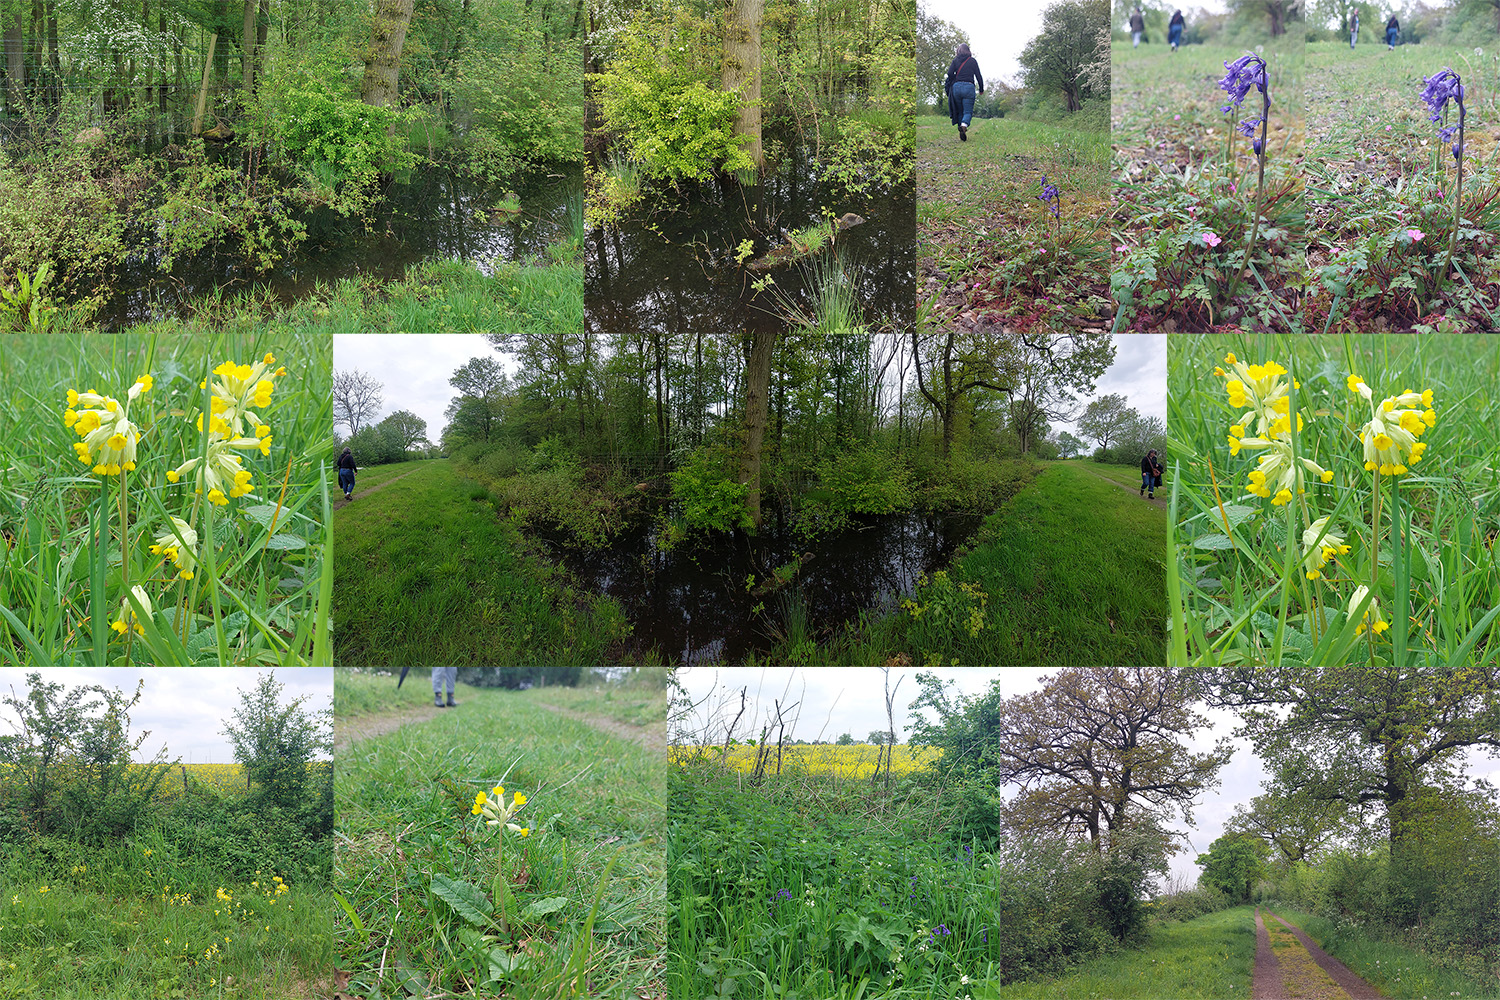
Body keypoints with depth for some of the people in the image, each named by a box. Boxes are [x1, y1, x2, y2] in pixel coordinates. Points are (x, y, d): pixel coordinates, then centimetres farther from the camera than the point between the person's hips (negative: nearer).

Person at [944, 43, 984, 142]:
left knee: (959, 111, 14)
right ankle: (964, 125, -31)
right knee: (968, 112, -3)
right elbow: (979, 76, 6)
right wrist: (981, 89, 17)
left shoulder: (955, 61, 9)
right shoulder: (972, 61, 7)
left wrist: (948, 88, 8)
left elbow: (950, 74, -2)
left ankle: (961, 127, 5)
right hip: (969, 87, -2)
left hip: (956, 87, 2)